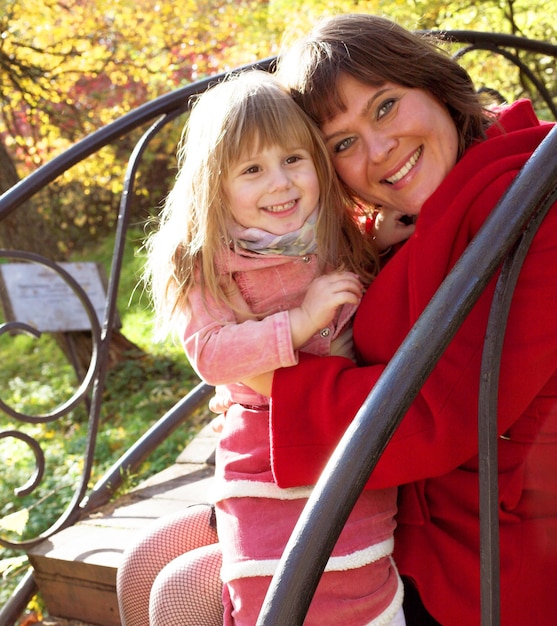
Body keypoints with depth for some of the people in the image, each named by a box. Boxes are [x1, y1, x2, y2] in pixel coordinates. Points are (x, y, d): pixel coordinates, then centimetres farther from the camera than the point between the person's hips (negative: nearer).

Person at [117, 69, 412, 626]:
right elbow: (209, 355, -17)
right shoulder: (205, 266, -3)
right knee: (140, 569, 10)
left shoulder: (348, 236, 2)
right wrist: (301, 321, -24)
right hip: (260, 469, 2)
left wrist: (384, 245, 1)